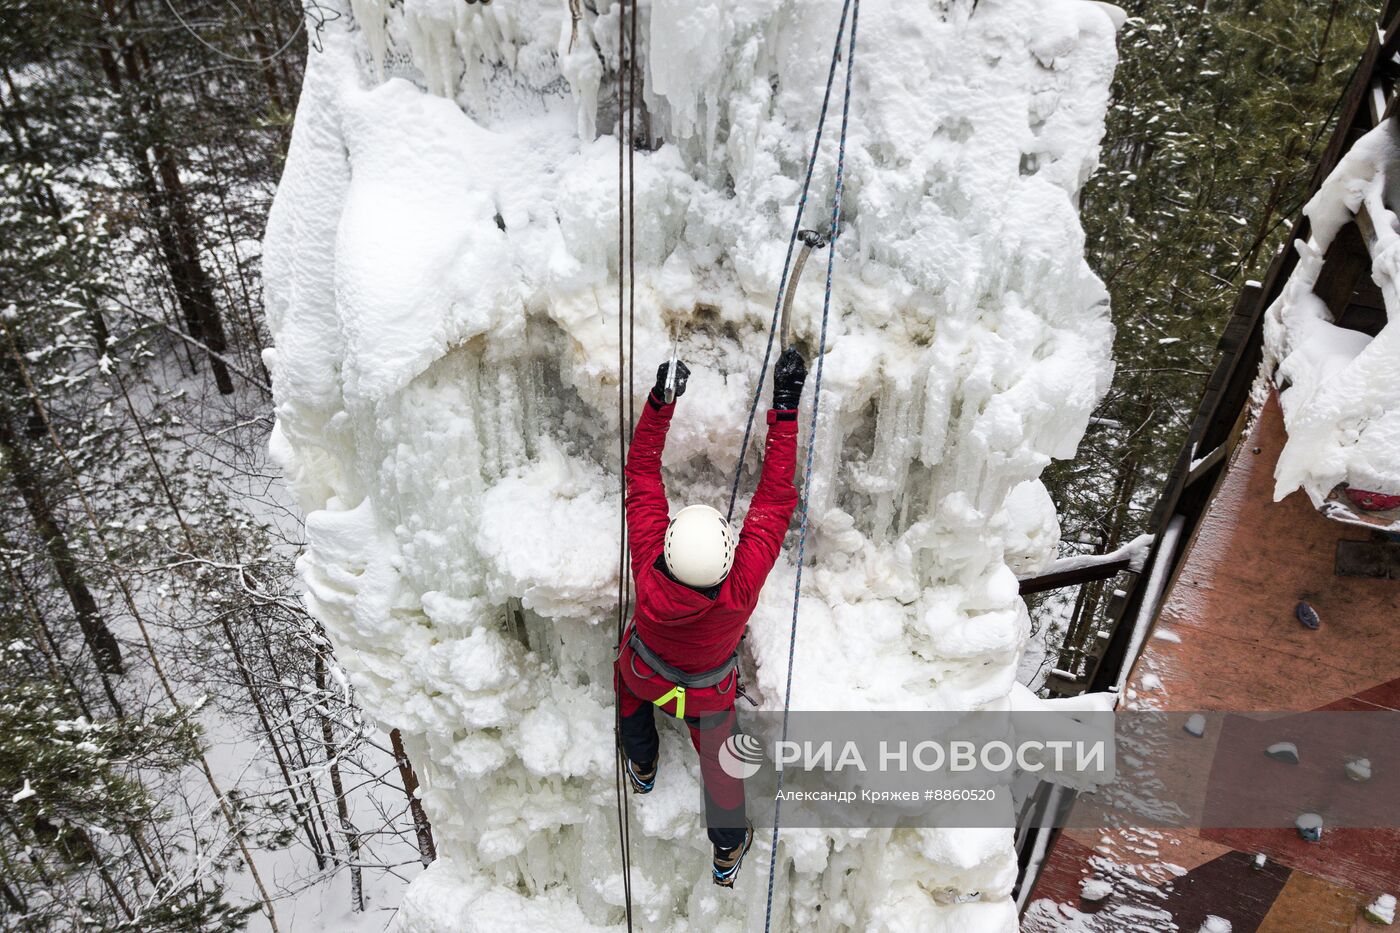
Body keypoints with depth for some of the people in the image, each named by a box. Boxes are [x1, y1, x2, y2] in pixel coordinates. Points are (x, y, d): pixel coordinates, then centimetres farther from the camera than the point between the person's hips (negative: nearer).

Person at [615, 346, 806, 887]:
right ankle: (728, 853, 49)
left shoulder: (648, 572, -43)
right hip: (708, 691, 0)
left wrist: (659, 402, -41)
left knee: (631, 699, 37)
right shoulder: (742, 587, -45)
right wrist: (785, 407, -41)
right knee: (717, 760, 27)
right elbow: (775, 500, -40)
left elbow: (641, 477, -36)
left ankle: (642, 770, 62)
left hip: (643, 672, 0)